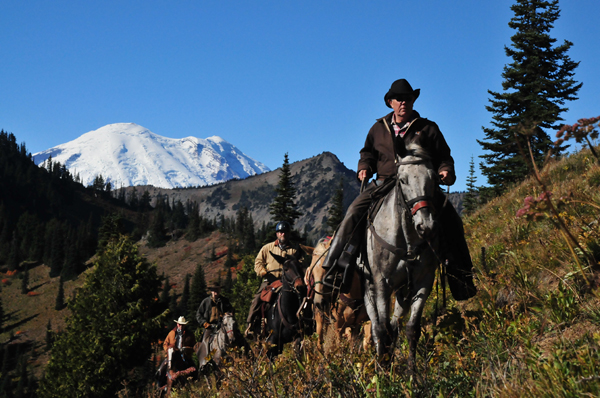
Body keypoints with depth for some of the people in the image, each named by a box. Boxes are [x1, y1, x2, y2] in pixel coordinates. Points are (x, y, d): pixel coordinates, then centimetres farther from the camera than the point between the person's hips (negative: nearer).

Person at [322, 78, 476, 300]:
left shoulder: (428, 129, 11)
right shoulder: (379, 128, 15)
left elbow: (444, 156, 12)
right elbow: (368, 152, 26)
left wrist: (446, 171, -10)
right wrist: (364, 168, 5)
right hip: (384, 184, 1)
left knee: (450, 218, -20)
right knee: (355, 211, -22)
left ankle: (460, 272, -7)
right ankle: (337, 266, -17)